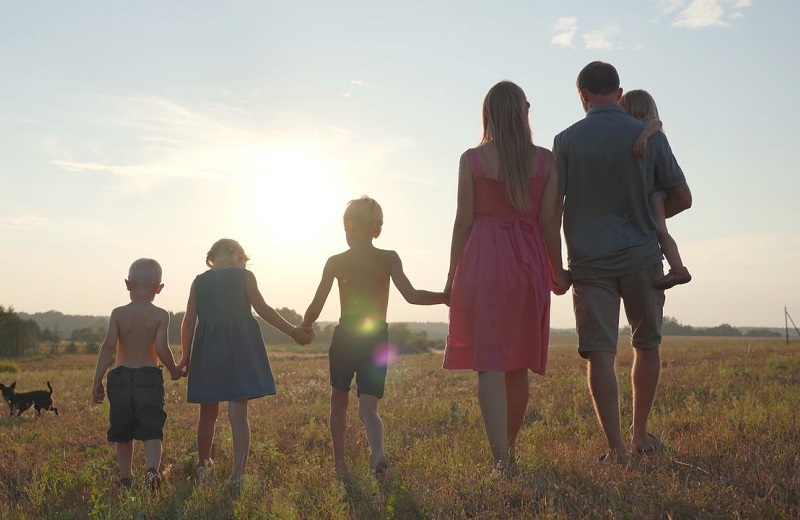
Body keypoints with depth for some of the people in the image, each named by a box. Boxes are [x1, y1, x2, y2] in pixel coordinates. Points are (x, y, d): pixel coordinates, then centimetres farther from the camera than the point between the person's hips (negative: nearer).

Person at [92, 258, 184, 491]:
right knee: (151, 431, -2)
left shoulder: (118, 314, 0)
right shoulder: (161, 315, -4)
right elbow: (161, 347, -14)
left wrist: (97, 381, -5)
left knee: (123, 433, 15)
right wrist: (174, 370, 3)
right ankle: (153, 469, -25)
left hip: (121, 377, 2)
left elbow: (108, 347, -8)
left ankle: (126, 477, 23)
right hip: (149, 377, -2)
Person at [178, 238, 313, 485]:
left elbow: (189, 321, 4)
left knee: (208, 412, 16)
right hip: (240, 350, -3)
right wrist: (294, 332, -2)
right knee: (238, 412, -1)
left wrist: (186, 356, 10)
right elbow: (262, 309, -6)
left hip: (207, 351, 3)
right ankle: (238, 473, -7)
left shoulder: (199, 281, 8)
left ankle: (203, 465, 32)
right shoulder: (244, 276, 1)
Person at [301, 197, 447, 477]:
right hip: (378, 338, 0)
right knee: (368, 405, 0)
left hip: (345, 336, 0)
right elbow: (411, 295, -11)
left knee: (339, 400, 20)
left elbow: (315, 307, -1)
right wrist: (448, 296, 0)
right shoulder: (389, 258, 1)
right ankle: (378, 451, -30)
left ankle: (339, 462, 24)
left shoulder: (336, 262, 0)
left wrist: (304, 327, 19)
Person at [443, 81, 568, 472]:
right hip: (529, 262, 3)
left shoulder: (472, 159, -2)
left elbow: (464, 220, -3)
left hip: (482, 260, -3)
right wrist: (557, 271, 11)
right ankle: (509, 448, 30)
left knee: (489, 363, -4)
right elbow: (549, 220, 1)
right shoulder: (545, 159, 2)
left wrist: (452, 277, 3)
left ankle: (501, 460, -12)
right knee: (518, 363, 15)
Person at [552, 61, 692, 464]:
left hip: (589, 261, -1)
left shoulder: (566, 140, -2)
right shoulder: (649, 137, -1)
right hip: (641, 257, 1)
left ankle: (615, 447, -3)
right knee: (646, 344, 17)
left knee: (600, 352, 0)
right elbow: (682, 198, 3)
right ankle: (640, 434, 25)